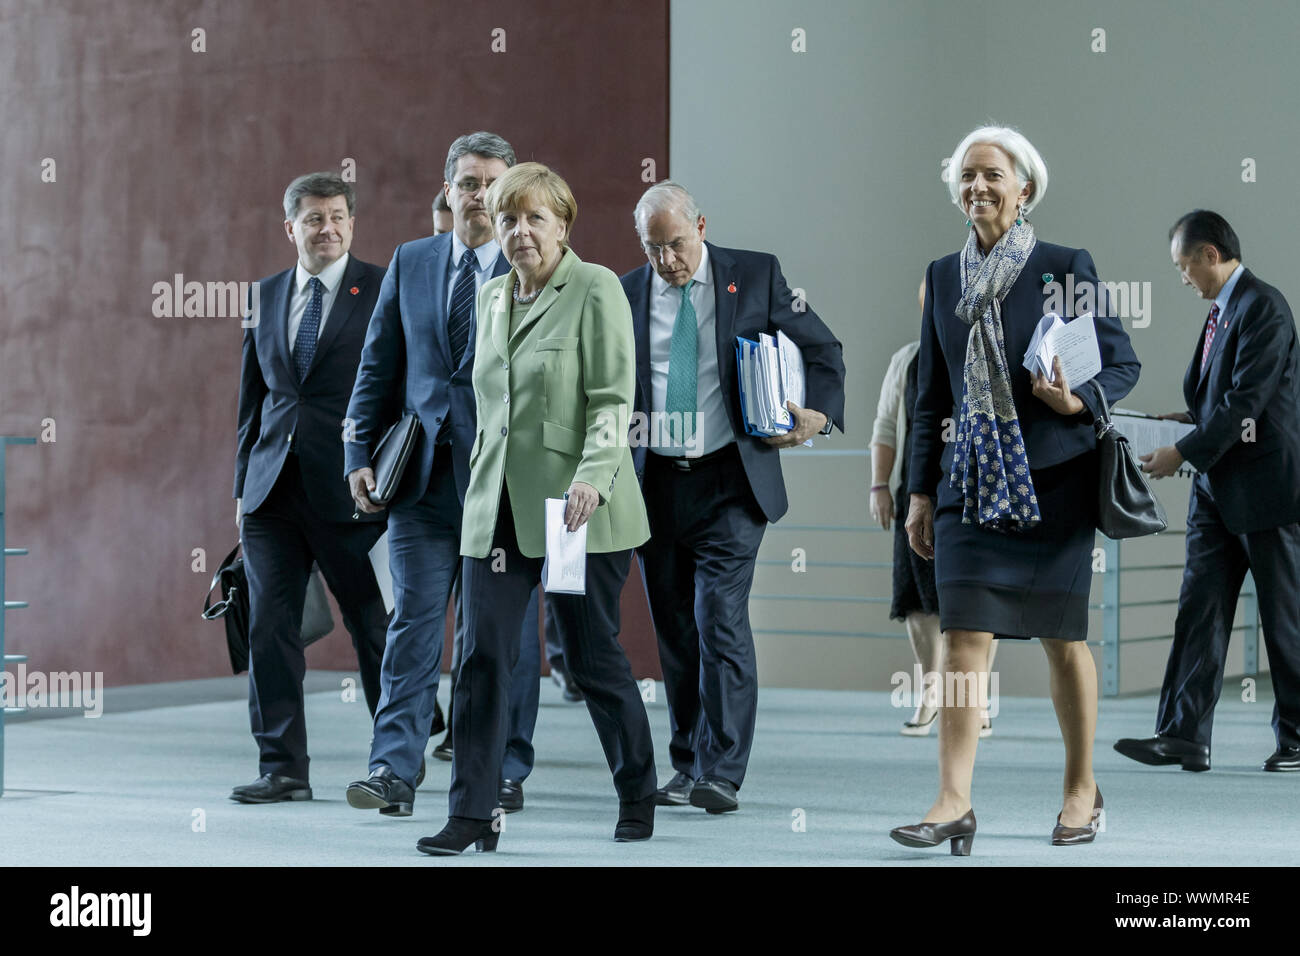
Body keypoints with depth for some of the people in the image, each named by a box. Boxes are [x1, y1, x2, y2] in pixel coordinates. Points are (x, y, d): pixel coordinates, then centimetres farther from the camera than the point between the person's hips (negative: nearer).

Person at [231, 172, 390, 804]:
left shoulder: (385, 291, -2)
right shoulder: (266, 296, 13)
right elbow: (254, 398, 18)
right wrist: (243, 485, 13)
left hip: (350, 490, -4)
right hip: (273, 490, 5)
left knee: (374, 628, 3)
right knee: (269, 628, 2)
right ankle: (283, 768, 9)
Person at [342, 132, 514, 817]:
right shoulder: (410, 263, 11)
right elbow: (378, 368, 12)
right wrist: (360, 454, 3)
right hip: (424, 476, 2)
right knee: (414, 620, -5)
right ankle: (394, 772, -7)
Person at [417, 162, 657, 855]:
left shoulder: (595, 290, -5)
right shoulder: (491, 298, 14)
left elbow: (612, 400, -11)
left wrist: (592, 477, -23)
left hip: (577, 510, -5)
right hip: (498, 505, 5)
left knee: (592, 658, 4)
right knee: (483, 656, -4)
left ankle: (638, 798, 23)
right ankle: (473, 814, -2)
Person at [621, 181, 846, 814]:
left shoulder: (755, 275, 1)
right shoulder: (624, 295, 5)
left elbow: (821, 351, 9)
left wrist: (818, 413, -8)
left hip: (730, 482, -3)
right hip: (655, 484, 3)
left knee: (720, 619, -13)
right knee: (673, 631, 8)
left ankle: (720, 773, -13)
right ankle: (687, 767, 19)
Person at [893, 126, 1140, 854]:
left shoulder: (1066, 267, -3)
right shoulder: (944, 276, 9)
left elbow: (1123, 363, 0)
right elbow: (932, 393, 13)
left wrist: (1078, 401, -21)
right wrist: (920, 490, 11)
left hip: (1052, 478, -3)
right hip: (972, 478, 3)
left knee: (1064, 637, 6)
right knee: (964, 637, -7)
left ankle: (1082, 790, 21)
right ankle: (954, 804, -10)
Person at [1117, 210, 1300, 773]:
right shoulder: (1222, 311, 15)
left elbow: (1248, 401, -20)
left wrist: (1184, 452, -19)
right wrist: (1194, 419, 8)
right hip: (1218, 491, 9)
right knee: (1199, 610, 2)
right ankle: (1183, 735, 0)